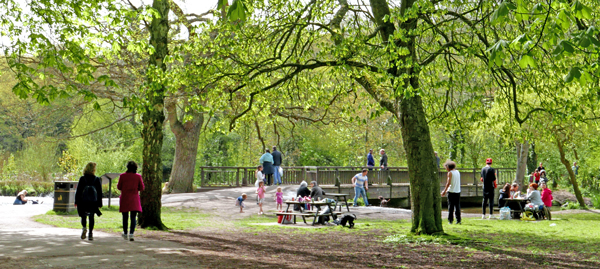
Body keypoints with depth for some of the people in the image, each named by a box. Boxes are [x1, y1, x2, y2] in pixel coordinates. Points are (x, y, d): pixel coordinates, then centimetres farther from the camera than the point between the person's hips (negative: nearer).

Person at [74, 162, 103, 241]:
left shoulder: (82, 179, -5)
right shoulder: (97, 179, -3)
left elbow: (78, 191, -3)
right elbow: (99, 192, 1)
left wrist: (76, 202, 4)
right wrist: (99, 203, 7)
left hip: (83, 202, -1)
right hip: (93, 202, 1)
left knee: (83, 216, 12)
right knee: (91, 217, 10)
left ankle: (84, 228, -15)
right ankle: (90, 233, 5)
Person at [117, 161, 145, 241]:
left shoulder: (122, 176, -5)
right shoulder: (138, 176, -4)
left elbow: (119, 187, 1)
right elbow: (141, 188, 1)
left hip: (124, 199, 0)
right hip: (134, 199, 0)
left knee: (125, 217, 12)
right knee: (133, 217, -1)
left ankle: (125, 234, 23)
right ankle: (131, 233, -16)